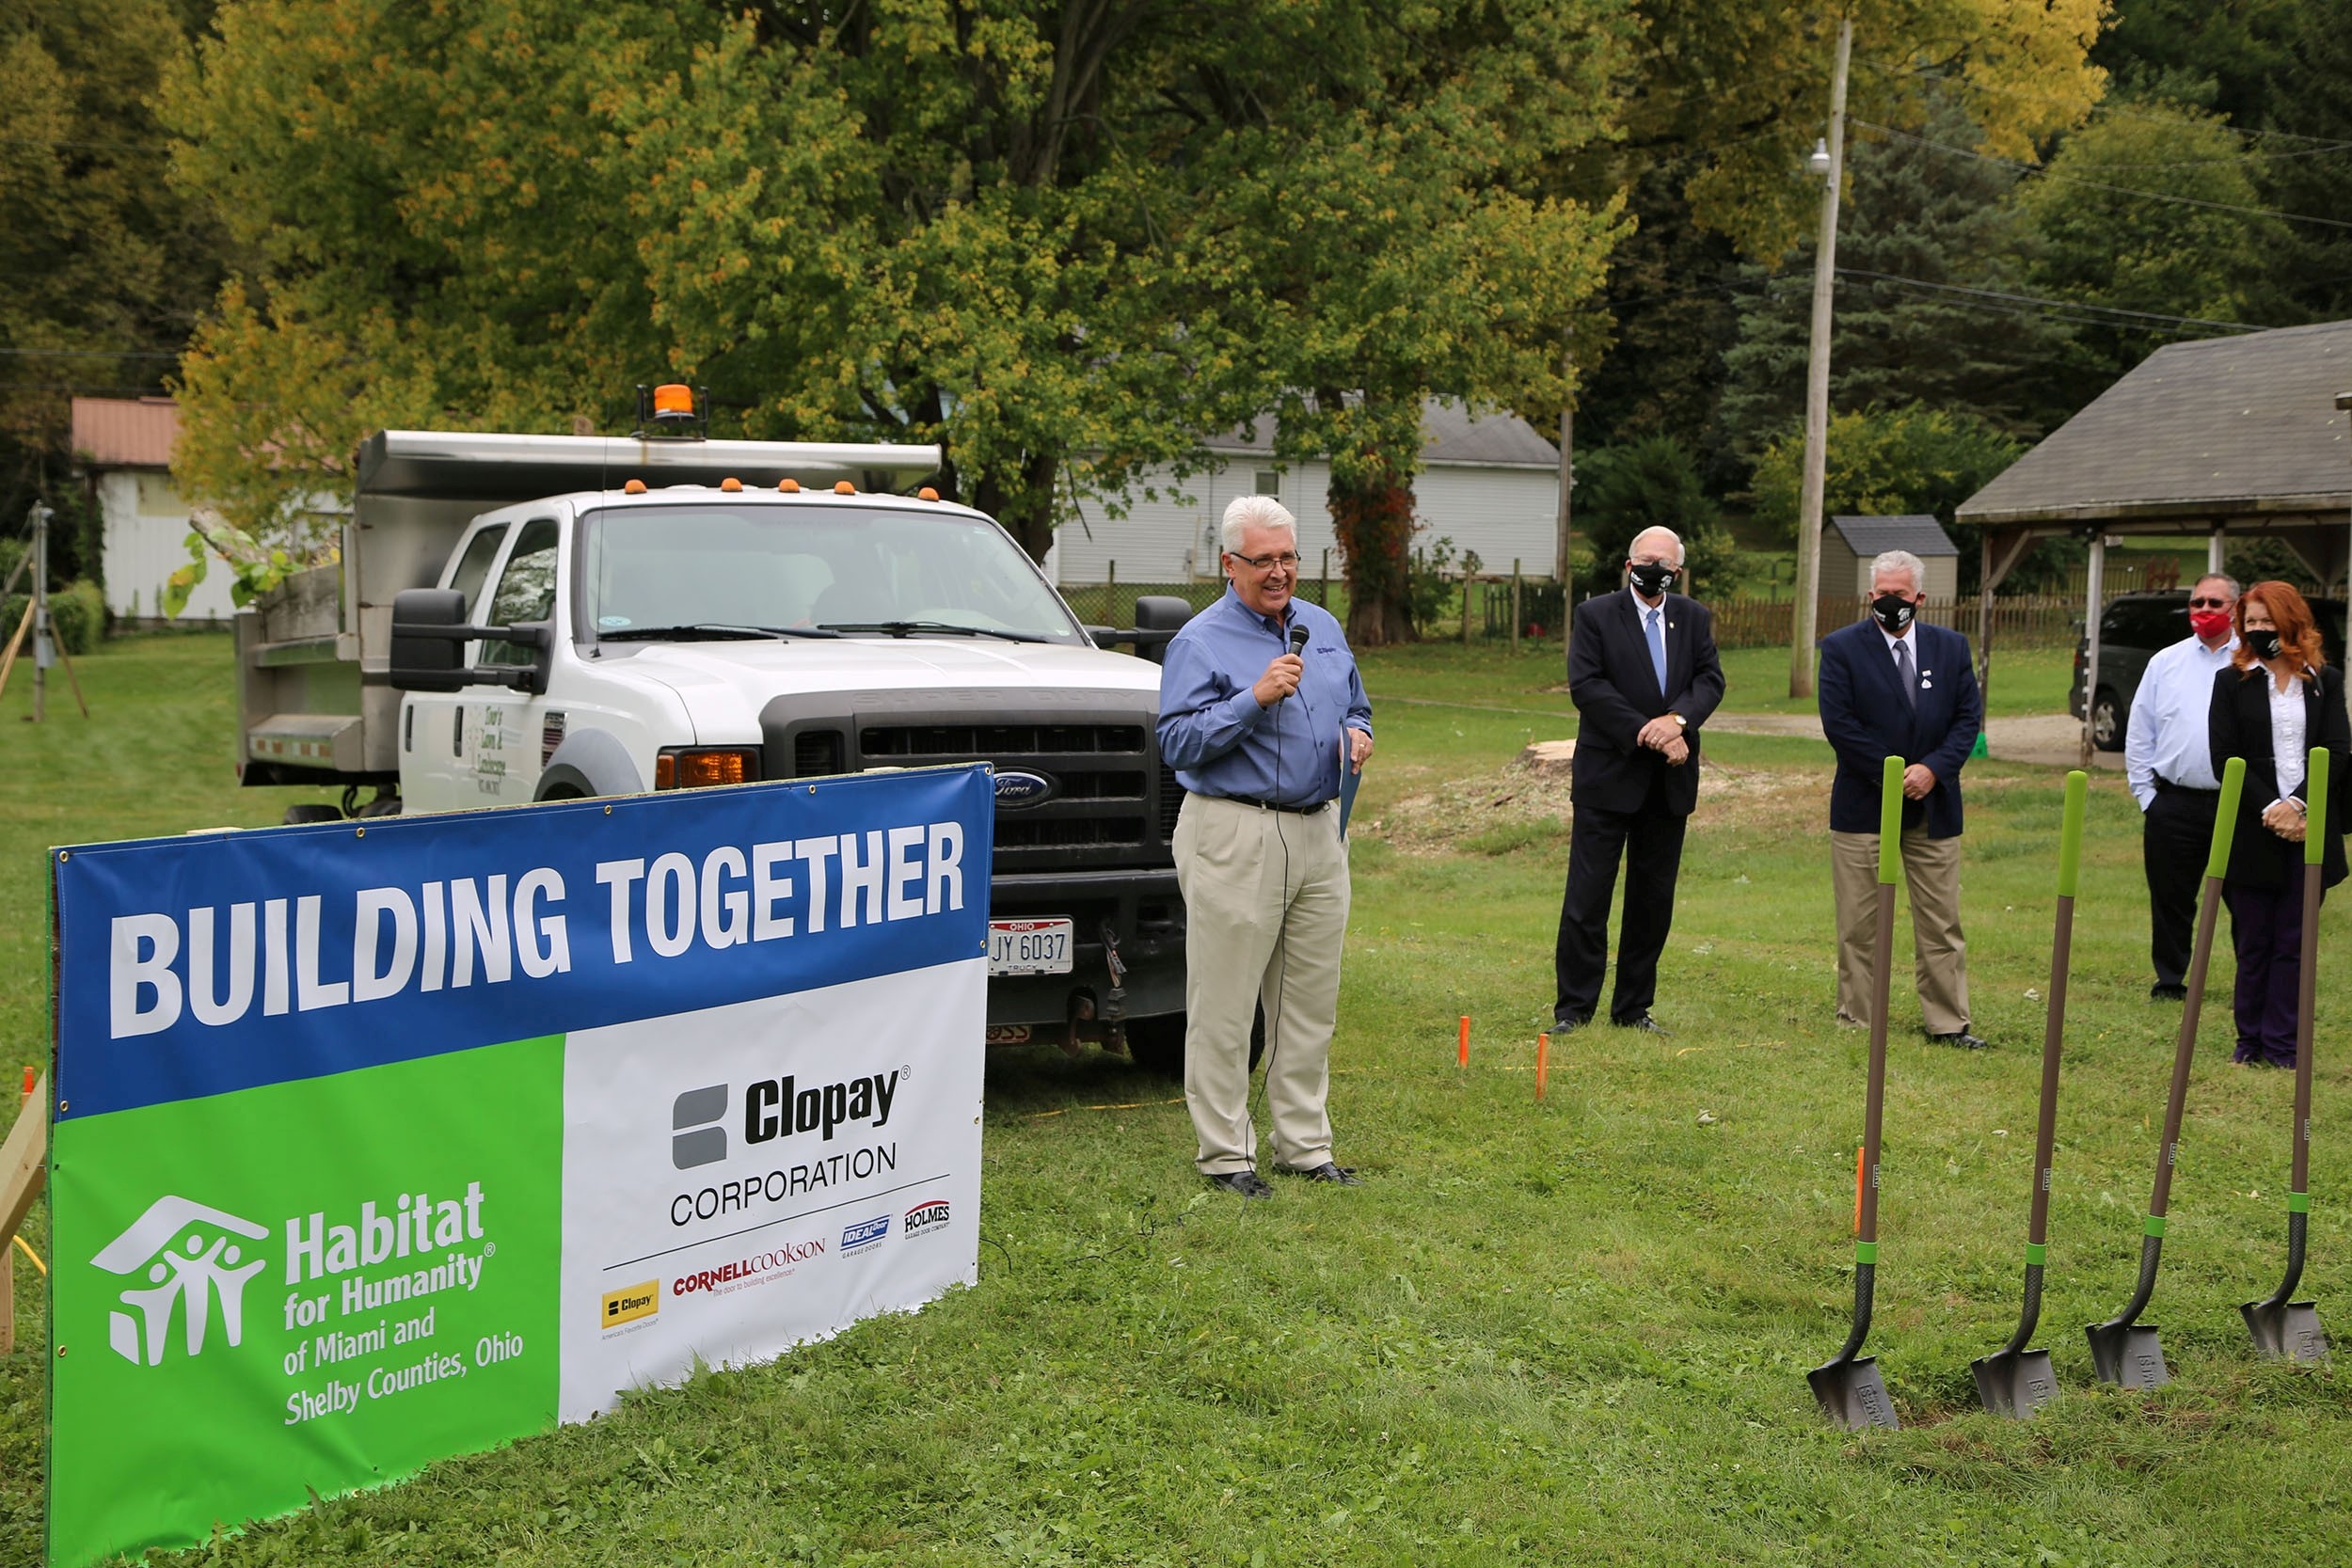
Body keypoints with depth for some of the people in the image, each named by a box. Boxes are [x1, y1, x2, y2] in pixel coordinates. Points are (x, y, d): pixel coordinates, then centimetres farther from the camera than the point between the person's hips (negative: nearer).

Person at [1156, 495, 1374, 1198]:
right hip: (1234, 839, -6)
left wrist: (1356, 735, 2)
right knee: (1224, 1006, -2)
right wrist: (1254, 699, -22)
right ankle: (1226, 1152, 6)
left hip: (1318, 832, 6)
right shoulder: (1199, 642, -6)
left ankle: (1305, 1143, 21)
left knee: (1311, 1001, 11)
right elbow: (1176, 743, -14)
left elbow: (1354, 708, 25)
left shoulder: (1322, 627, 14)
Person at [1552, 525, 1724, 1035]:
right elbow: (1586, 685, -12)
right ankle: (1573, 1007, 4)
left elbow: (1711, 679, 1)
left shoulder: (1694, 619, 11)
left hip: (1669, 782, 4)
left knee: (1654, 898, 8)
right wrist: (1646, 734, -17)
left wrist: (1678, 719, -20)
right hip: (1607, 777, -4)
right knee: (1588, 895, -3)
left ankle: (1634, 1007, 17)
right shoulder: (1595, 615, -1)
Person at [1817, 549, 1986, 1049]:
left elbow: (1969, 716, 4)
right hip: (1862, 806, -2)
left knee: (1941, 923, 5)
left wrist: (1934, 769, -11)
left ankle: (1949, 1023, 11)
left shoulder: (1951, 647, 8)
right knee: (1857, 924, 3)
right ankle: (1856, 1020, 11)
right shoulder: (1842, 648, -3)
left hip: (1934, 805, 3)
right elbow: (1838, 723, -9)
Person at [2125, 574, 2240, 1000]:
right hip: (2174, 802, 2)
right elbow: (2139, 734, 12)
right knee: (2171, 900, 7)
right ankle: (2169, 980, 18)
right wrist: (2146, 793, 6)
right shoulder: (2165, 662, 9)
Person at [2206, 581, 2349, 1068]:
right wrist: (2270, 811, -13)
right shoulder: (2231, 682, 5)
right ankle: (2250, 1041, 12)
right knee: (2254, 942, 4)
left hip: (2311, 830, 1)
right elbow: (2224, 757, -2)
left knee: (2293, 942, 2)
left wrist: (2298, 805, -14)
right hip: (2252, 832, -1)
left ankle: (2282, 1045, 5)